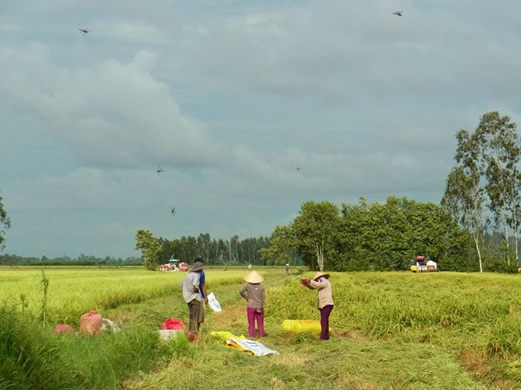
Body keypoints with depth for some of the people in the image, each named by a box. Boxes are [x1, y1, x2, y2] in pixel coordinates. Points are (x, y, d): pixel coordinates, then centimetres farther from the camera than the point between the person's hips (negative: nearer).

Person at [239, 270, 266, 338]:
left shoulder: (248, 285, -6)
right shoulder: (261, 287, -2)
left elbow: (241, 291, -18)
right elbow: (263, 297, -9)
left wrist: (246, 298, -5)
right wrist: (260, 307, -9)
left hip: (251, 307, -1)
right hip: (259, 307, 1)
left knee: (251, 324, 5)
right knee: (260, 324, 9)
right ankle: (261, 337, 8)